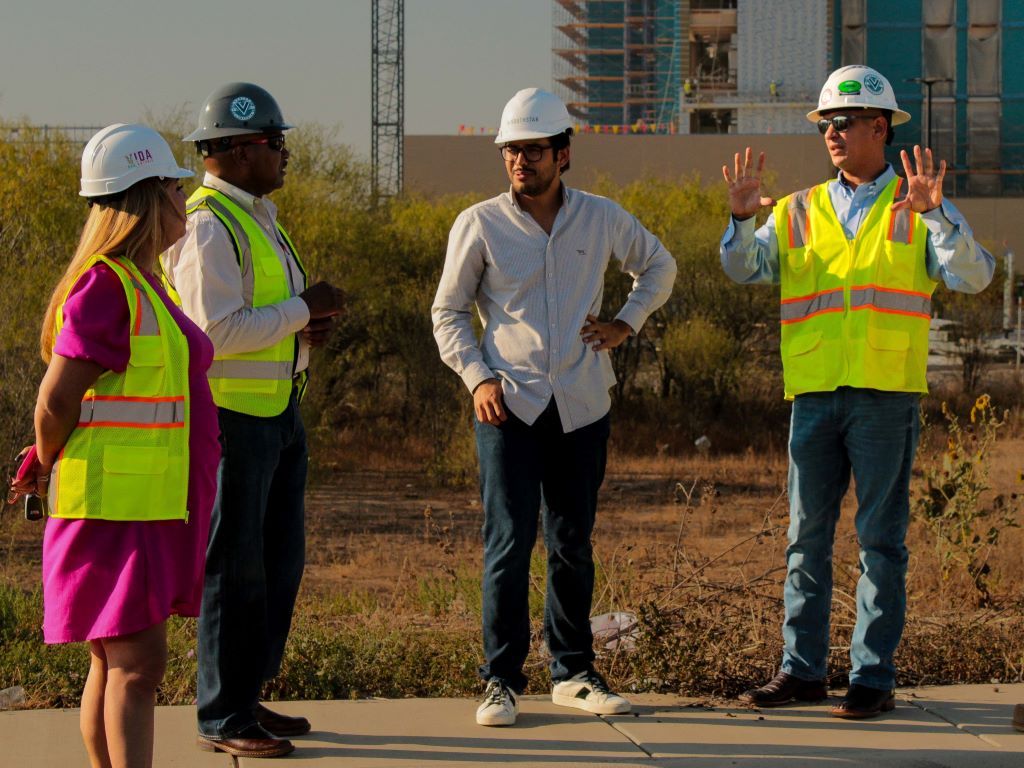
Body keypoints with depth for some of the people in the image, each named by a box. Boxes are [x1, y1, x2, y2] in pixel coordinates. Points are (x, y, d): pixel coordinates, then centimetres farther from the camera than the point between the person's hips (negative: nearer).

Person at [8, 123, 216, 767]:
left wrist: (48, 466, 14)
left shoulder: (146, 284, 15)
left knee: (117, 662, 12)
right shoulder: (106, 288, -17)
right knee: (136, 662, -13)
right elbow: (55, 404, -15)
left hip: (154, 507, 9)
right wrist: (56, 476, 2)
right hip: (113, 504, -9)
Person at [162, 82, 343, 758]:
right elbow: (216, 329, -24)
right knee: (235, 568, -4)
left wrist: (310, 327, 6)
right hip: (229, 415, -10)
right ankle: (223, 719, 4)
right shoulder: (209, 226, -16)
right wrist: (303, 309, -15)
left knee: (280, 558, 13)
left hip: (279, 412, 10)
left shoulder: (258, 218, 16)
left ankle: (248, 697, 23)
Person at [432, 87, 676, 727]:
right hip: (510, 405, -2)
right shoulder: (479, 225, -2)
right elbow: (448, 313, 6)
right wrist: (477, 376, -7)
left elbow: (659, 266, 22)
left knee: (573, 543, 8)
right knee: (509, 543, -8)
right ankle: (503, 679, 0)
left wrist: (628, 323, 8)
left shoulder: (601, 218, 4)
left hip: (582, 406, 2)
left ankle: (574, 672, 18)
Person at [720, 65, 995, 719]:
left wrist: (936, 213, -22)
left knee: (881, 540, 0)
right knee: (807, 537, 6)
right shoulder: (798, 213, 13)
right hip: (815, 394, 3)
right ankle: (803, 669, 13)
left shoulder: (917, 212, 5)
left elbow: (972, 276, -8)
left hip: (887, 396, -3)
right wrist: (743, 216, -15)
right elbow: (743, 269, 3)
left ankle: (874, 678, 4)